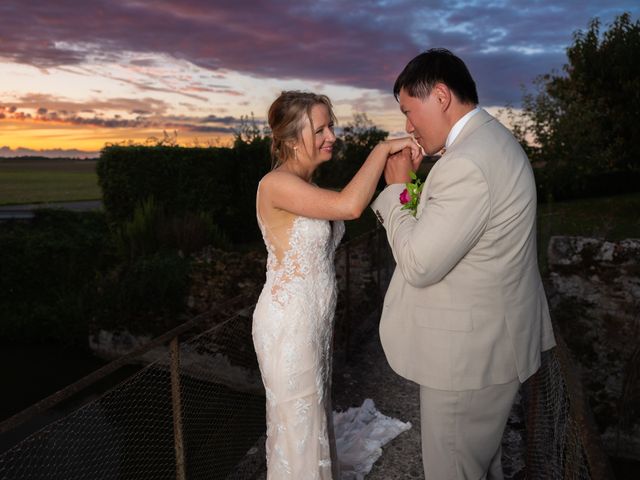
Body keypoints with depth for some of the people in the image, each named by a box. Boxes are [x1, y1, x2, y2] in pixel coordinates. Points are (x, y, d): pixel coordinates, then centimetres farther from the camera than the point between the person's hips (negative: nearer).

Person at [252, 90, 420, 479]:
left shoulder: (308, 187, 9)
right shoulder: (276, 184, -21)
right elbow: (350, 205, -32)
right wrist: (384, 148, -24)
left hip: (313, 321, 9)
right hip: (288, 324, -9)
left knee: (311, 419, 24)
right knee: (298, 429, 9)